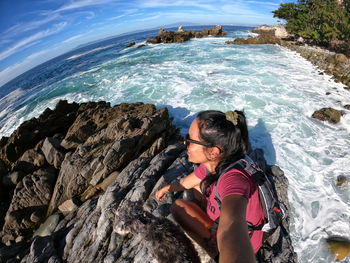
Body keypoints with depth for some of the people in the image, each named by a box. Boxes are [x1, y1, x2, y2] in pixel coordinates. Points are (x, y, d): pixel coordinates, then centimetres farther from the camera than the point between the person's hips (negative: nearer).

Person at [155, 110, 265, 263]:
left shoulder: (234, 178, -39)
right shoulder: (214, 162, -15)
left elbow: (232, 229, -58)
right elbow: (186, 182, 3)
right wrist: (167, 188, 19)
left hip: (237, 246, -6)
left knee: (179, 206, -12)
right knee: (197, 184, 12)